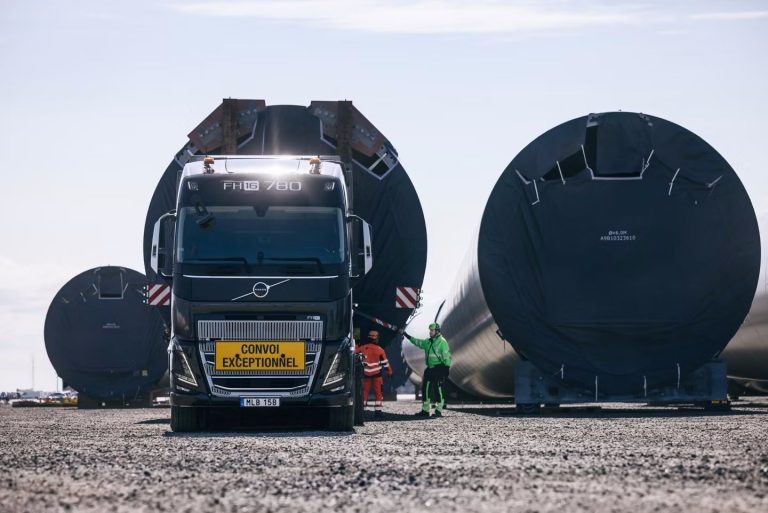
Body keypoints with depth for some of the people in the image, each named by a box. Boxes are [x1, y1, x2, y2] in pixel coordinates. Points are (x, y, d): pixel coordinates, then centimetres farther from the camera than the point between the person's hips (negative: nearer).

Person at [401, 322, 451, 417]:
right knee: (425, 388, 7)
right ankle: (425, 410, 13)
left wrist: (447, 368, -17)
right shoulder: (428, 342, 14)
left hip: (439, 369, -8)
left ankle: (439, 410, -3)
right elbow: (417, 342, 22)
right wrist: (406, 335, 21)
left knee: (438, 389, -9)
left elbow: (447, 356, -13)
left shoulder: (442, 342, -9)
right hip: (430, 368, 8)